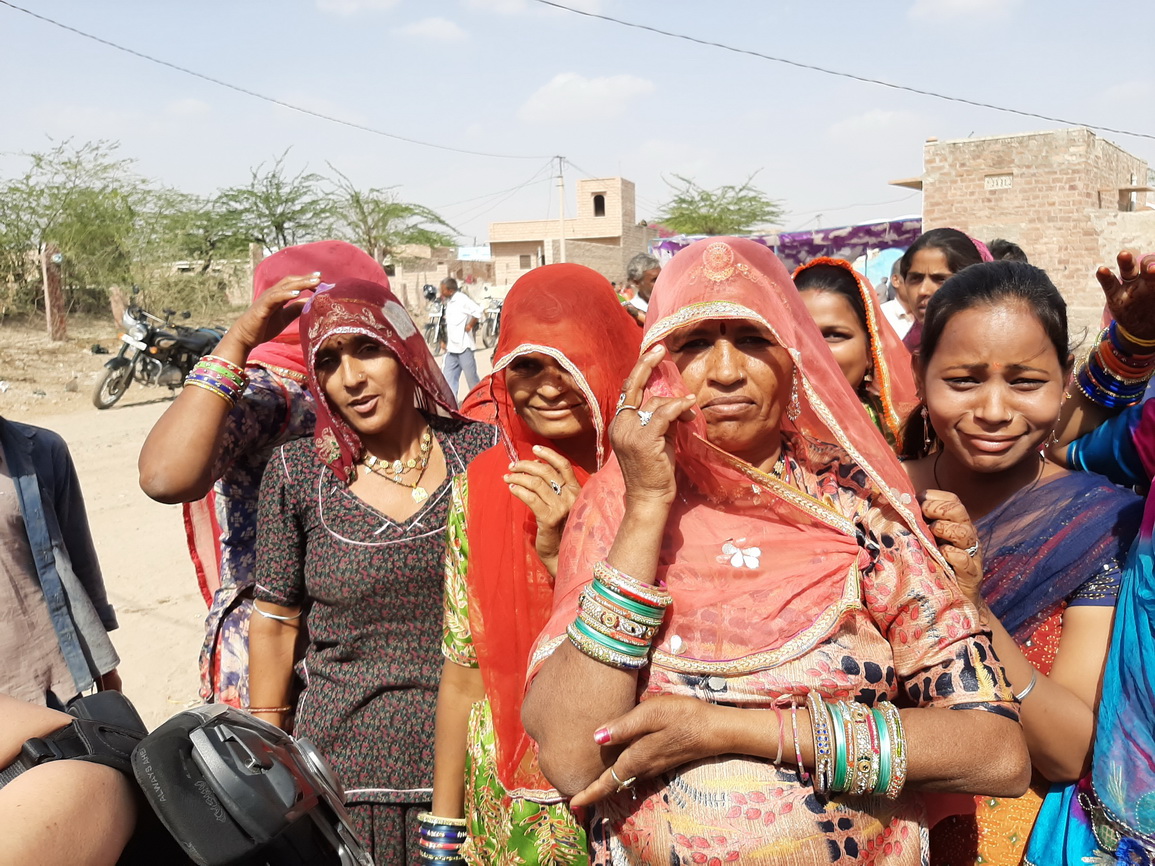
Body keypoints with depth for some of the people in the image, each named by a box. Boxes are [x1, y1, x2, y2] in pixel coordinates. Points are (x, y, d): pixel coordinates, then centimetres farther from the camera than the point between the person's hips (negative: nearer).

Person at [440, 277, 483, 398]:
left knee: (471, 377, 1)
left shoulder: (461, 299, -14)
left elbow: (477, 312, -26)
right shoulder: (449, 301, 13)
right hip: (451, 347, 9)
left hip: (464, 346, -9)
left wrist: (470, 326, -16)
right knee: (449, 378, 5)